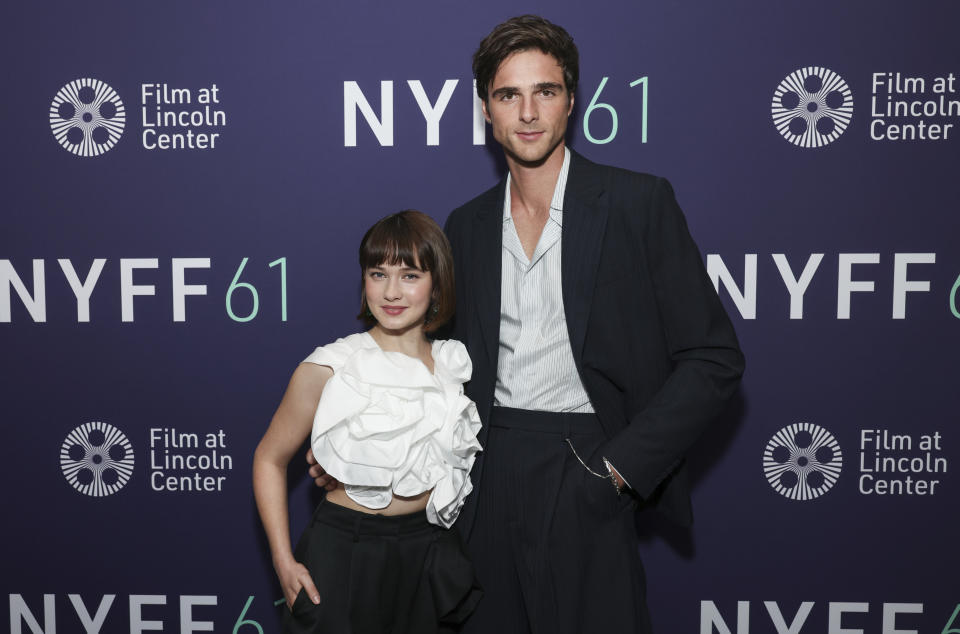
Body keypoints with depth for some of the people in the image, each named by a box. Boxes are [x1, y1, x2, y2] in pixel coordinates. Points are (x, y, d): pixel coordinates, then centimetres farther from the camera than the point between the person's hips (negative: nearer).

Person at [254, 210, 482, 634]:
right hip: (344, 551, -3)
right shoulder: (327, 370, -13)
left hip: (429, 553, 3)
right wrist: (284, 562, -7)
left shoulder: (454, 365, -2)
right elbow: (270, 459, -3)